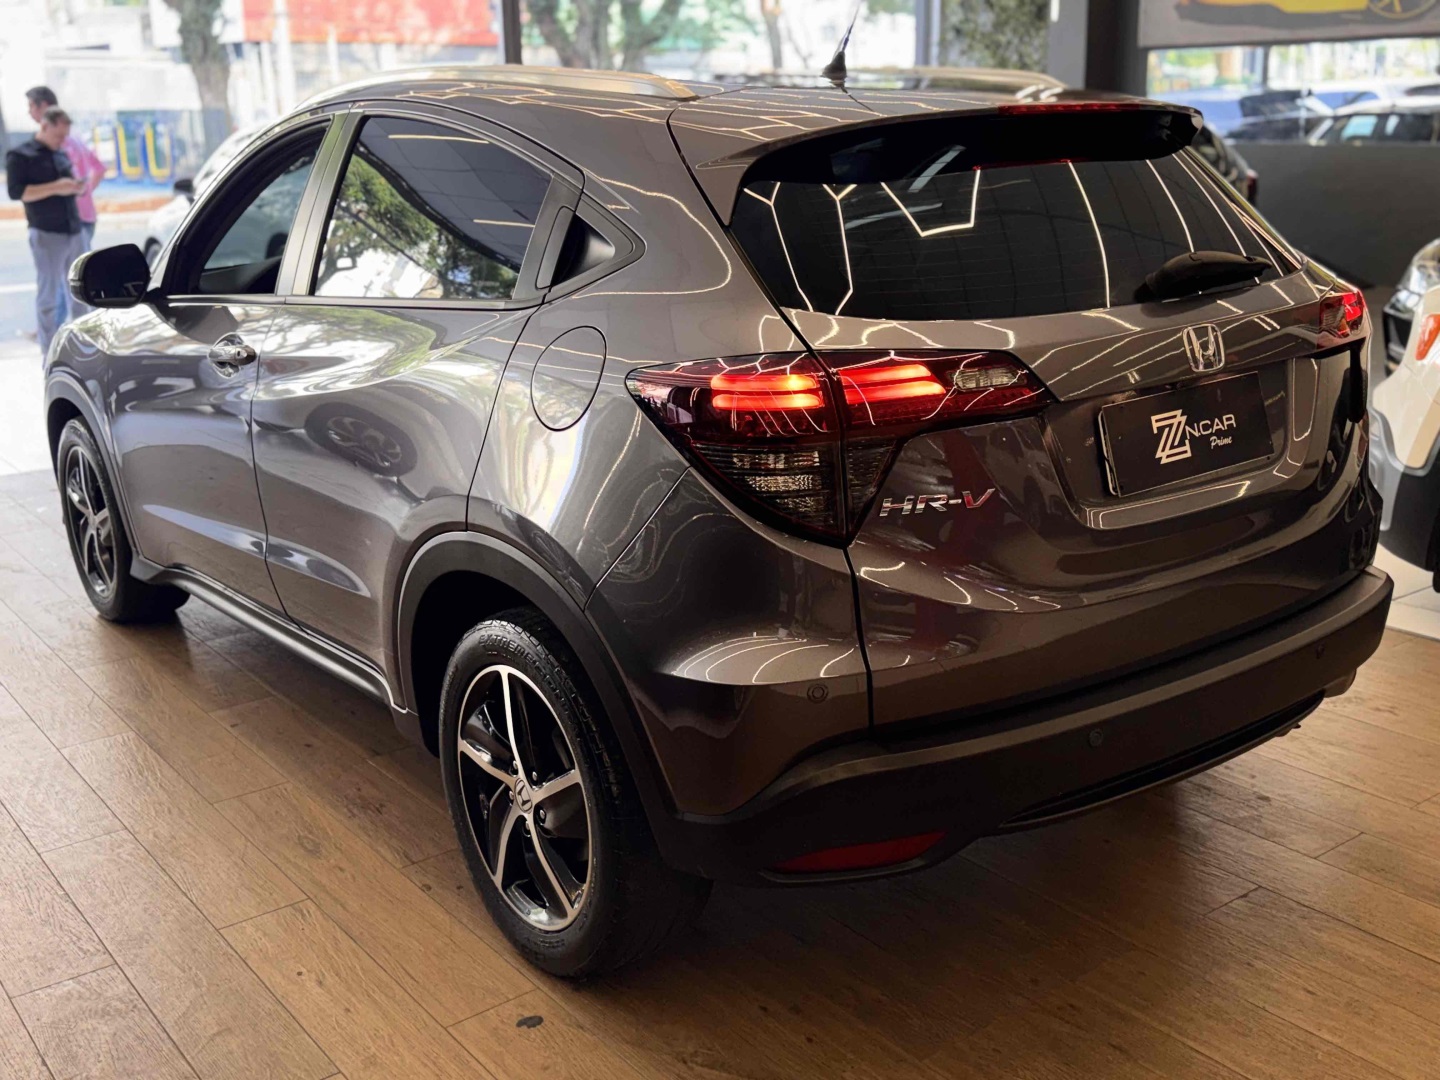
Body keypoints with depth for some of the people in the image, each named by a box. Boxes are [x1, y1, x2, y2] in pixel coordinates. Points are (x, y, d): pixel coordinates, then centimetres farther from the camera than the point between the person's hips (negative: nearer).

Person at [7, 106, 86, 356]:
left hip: (74, 231, 7)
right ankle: (49, 354, 1)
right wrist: (54, 188, -19)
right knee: (48, 294, -3)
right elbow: (16, 191, -13)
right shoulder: (20, 155, -3)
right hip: (47, 234, -7)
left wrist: (75, 187, 4)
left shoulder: (61, 155, 18)